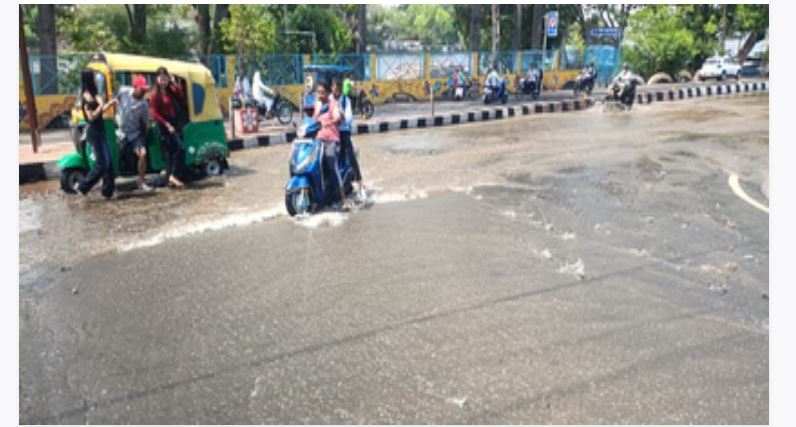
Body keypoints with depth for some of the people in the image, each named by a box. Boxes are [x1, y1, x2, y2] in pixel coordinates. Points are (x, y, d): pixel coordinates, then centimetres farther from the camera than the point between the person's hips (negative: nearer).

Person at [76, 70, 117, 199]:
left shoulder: (93, 95, 13)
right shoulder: (87, 97, -16)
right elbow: (91, 117, -20)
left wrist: (109, 104, 12)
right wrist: (100, 105, -20)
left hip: (100, 132, 9)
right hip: (94, 133, -9)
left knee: (108, 162, 10)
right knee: (101, 164, -5)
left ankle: (108, 189, 15)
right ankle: (83, 187, 5)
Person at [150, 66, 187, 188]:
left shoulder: (171, 91, 11)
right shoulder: (155, 95, -8)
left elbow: (180, 95, -6)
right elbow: (155, 114, -11)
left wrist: (174, 83, -9)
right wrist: (167, 125, -17)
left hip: (175, 124, 7)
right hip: (165, 125, -7)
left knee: (171, 151, 10)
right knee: (180, 149, -17)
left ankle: (169, 178, 17)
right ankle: (173, 175, -11)